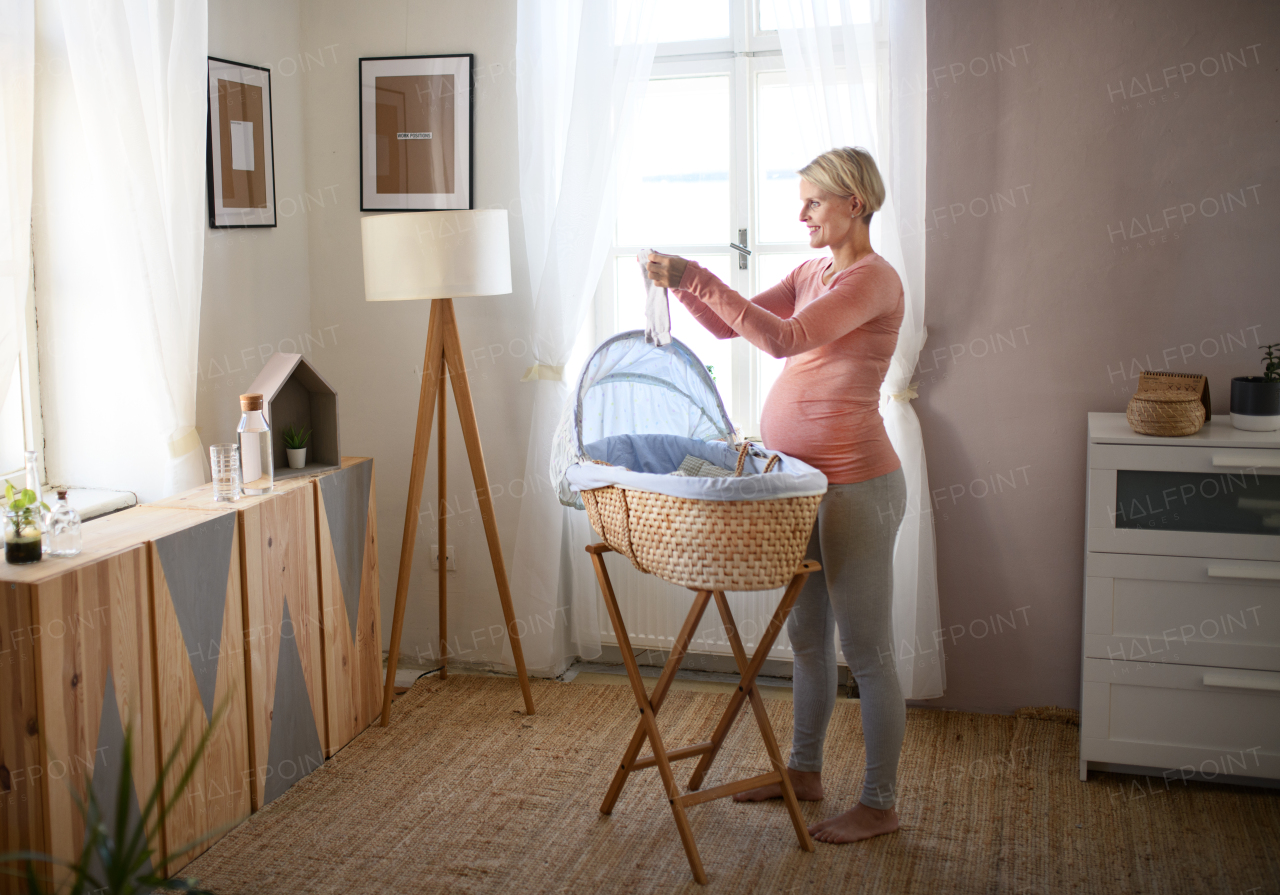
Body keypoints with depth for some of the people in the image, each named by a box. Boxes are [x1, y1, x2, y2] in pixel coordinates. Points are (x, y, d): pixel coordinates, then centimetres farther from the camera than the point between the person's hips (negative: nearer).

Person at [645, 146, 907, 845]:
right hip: (800, 479, 9)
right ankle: (805, 771, 34)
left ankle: (880, 805, 14)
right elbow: (729, 326, 13)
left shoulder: (873, 278, -14)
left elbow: (785, 339, -27)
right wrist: (683, 285, -3)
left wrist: (700, 280, -25)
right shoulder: (813, 272, 14)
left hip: (853, 484, -9)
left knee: (866, 650, 1)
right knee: (806, 636, 19)